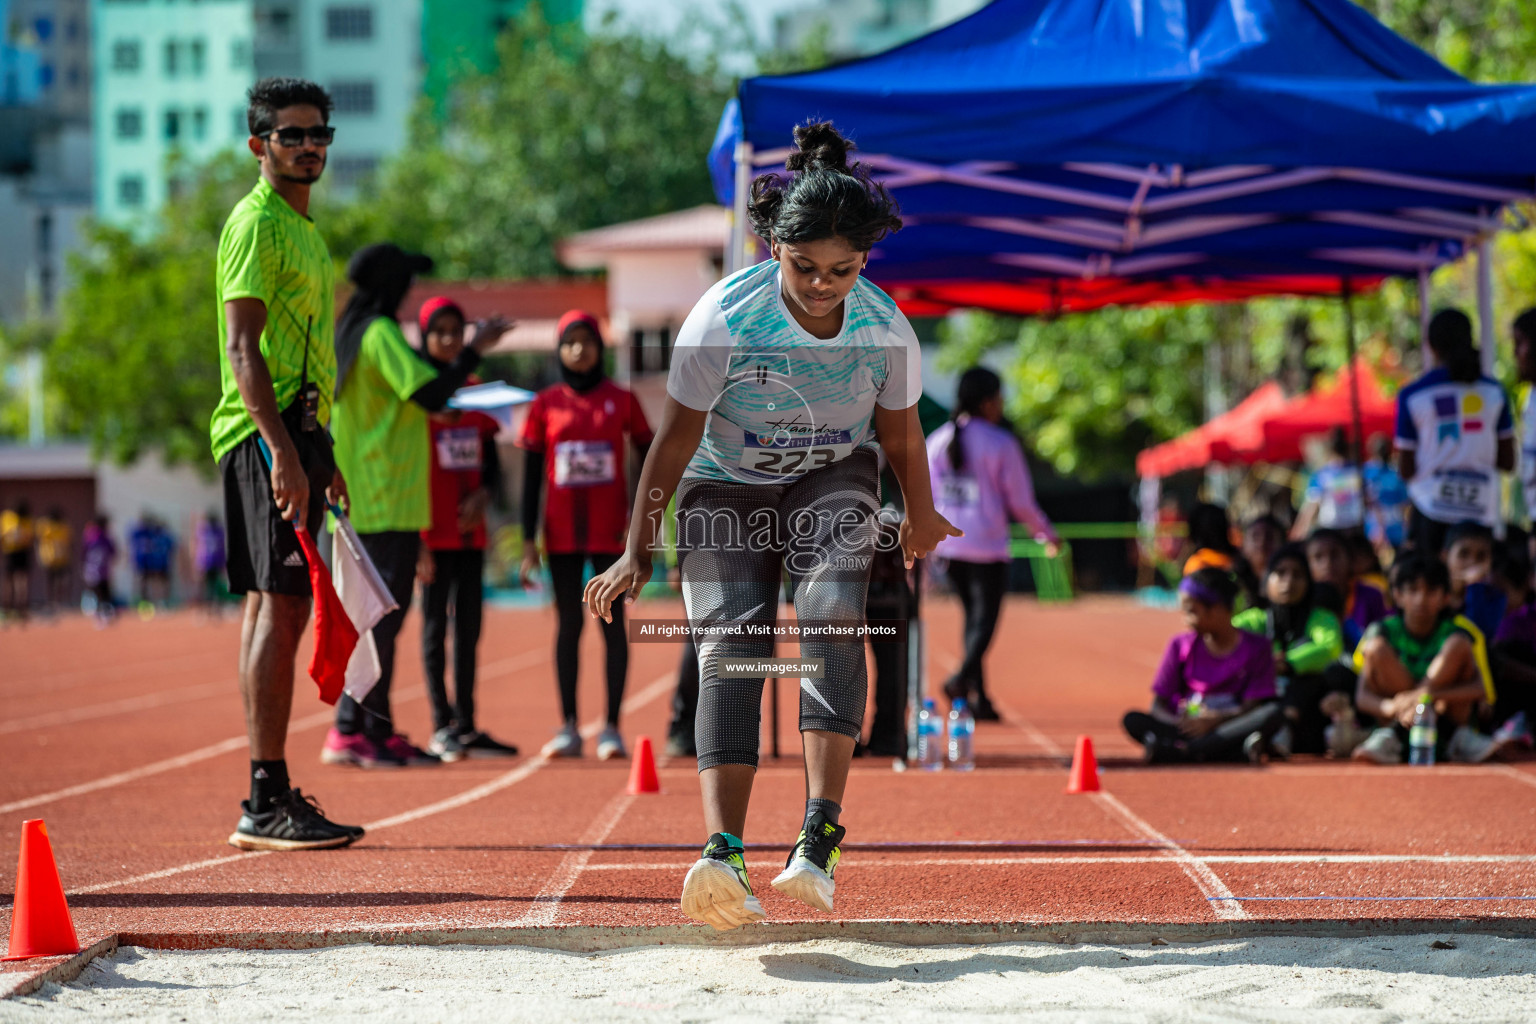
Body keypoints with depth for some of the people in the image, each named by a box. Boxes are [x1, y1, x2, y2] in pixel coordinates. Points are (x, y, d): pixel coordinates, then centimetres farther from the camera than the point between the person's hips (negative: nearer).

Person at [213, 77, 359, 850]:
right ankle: (267, 802, -14)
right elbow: (242, 348, -18)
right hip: (269, 435, -10)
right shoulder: (258, 223, -10)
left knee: (274, 609, 11)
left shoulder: (300, 226, 21)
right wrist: (283, 452, -25)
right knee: (281, 608, -13)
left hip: (293, 434, 10)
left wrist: (320, 458, 24)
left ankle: (269, 798, 15)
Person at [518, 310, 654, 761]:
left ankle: (612, 728, 3)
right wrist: (528, 541, 1)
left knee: (613, 623, 0)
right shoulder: (546, 403, 5)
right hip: (563, 533, 1)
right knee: (568, 623, 4)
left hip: (611, 532, -1)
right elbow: (532, 475, 6)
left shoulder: (621, 400, 3)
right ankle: (568, 727, 7)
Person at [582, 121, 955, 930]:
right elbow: (677, 438, -15)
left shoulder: (886, 329, -19)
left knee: (831, 613, -26)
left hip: (833, 480, 1)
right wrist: (638, 551, -13)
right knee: (729, 648, -18)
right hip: (725, 486, -1)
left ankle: (819, 840, -31)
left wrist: (920, 519, 16)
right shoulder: (723, 318, -26)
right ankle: (723, 853, -29)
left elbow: (901, 436, 1)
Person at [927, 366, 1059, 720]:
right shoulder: (1001, 443, -9)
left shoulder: (936, 441, 7)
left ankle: (978, 695, 12)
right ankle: (962, 677, -27)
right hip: (987, 545, -5)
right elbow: (1021, 501, -5)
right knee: (985, 616, -4)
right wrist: (1047, 533, 10)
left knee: (973, 615, 15)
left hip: (948, 544, 6)